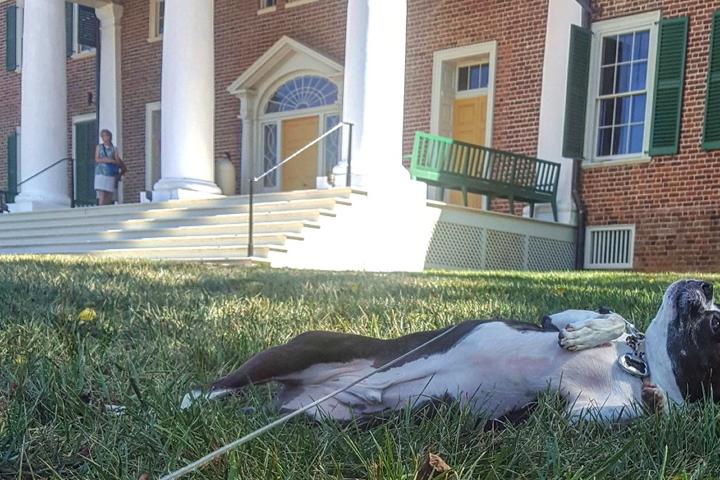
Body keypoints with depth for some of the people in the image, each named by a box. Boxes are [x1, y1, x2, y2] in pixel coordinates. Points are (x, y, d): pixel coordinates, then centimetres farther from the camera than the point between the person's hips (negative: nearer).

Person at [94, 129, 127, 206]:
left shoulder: (114, 149, 10)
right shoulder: (99, 147, 12)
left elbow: (118, 162, 2)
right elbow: (97, 159, 0)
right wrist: (112, 160, -10)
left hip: (111, 175, 1)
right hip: (101, 174, -1)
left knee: (109, 196, -2)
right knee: (102, 195, -10)